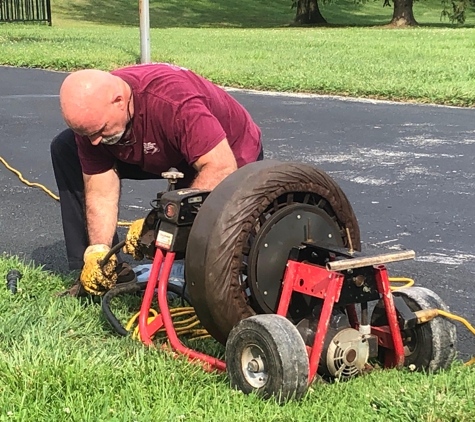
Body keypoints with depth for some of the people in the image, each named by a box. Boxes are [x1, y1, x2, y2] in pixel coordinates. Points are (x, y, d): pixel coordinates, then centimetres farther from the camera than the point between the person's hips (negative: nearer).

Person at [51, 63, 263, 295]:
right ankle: (90, 271, -1)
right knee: (65, 148, -7)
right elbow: (100, 192, -17)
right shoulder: (91, 116, -21)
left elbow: (221, 168, -42)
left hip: (229, 152, -6)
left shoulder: (173, 101, -41)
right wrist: (97, 250, -30)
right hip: (163, 155, 6)